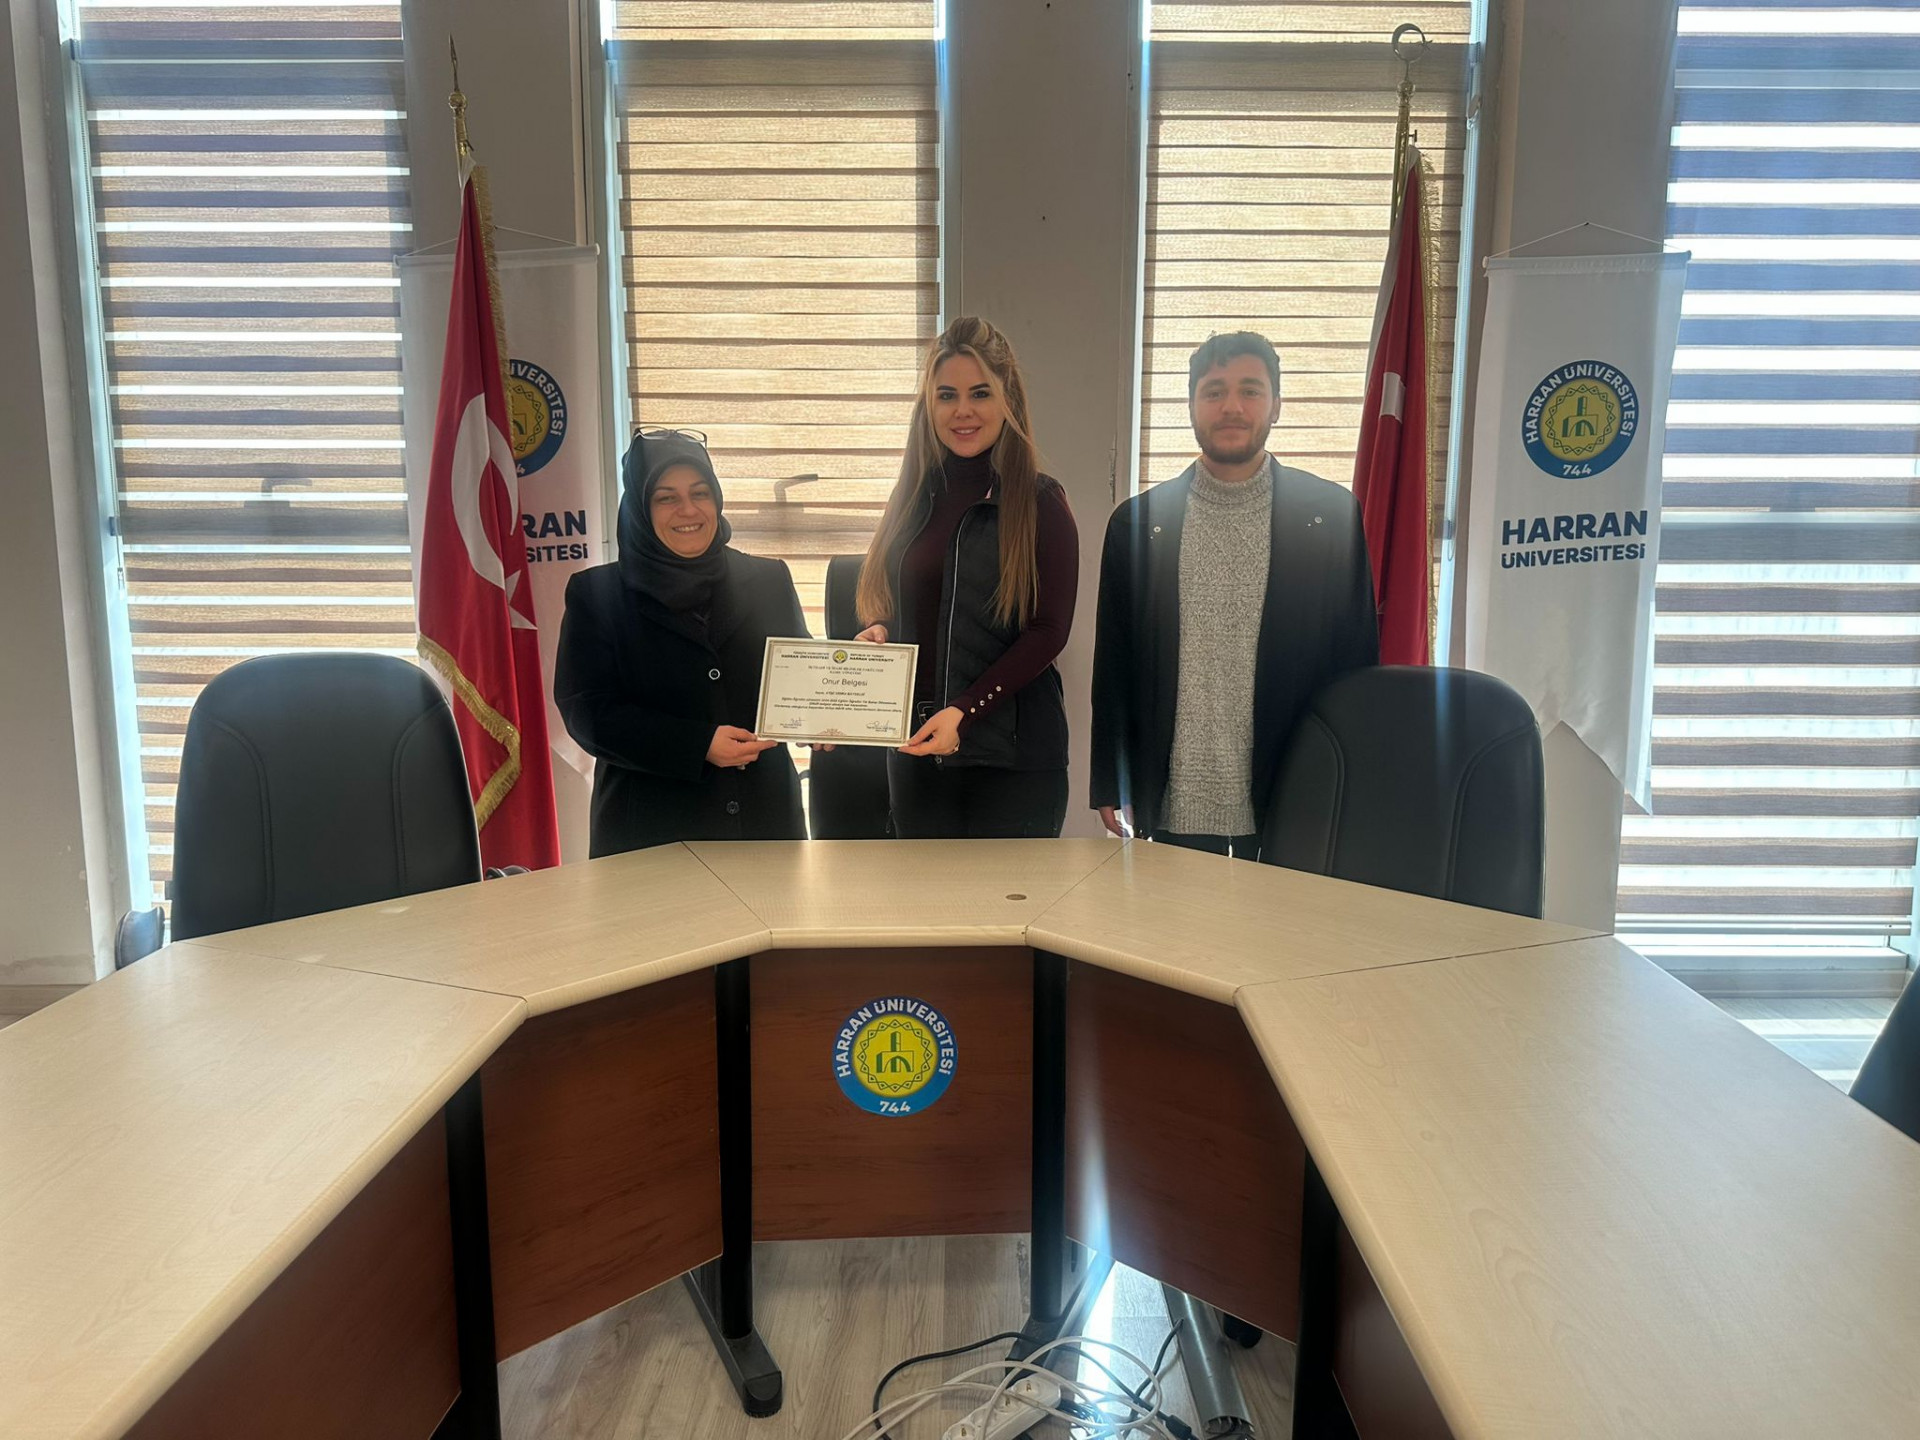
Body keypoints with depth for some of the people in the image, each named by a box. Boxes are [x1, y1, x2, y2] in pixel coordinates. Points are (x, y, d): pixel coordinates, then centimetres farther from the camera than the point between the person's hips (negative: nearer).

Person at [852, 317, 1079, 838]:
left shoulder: (1040, 502, -5)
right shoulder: (914, 498, 9)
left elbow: (1049, 630, -10)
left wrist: (964, 712, -18)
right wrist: (876, 633, -8)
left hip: (1012, 756, -4)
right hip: (915, 751, 4)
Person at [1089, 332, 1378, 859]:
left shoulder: (1332, 516, 2)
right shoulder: (1138, 522, 4)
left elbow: (1359, 657, 4)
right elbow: (1113, 666, 6)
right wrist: (1110, 788, 4)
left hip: (1293, 806, 0)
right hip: (1173, 808, 0)